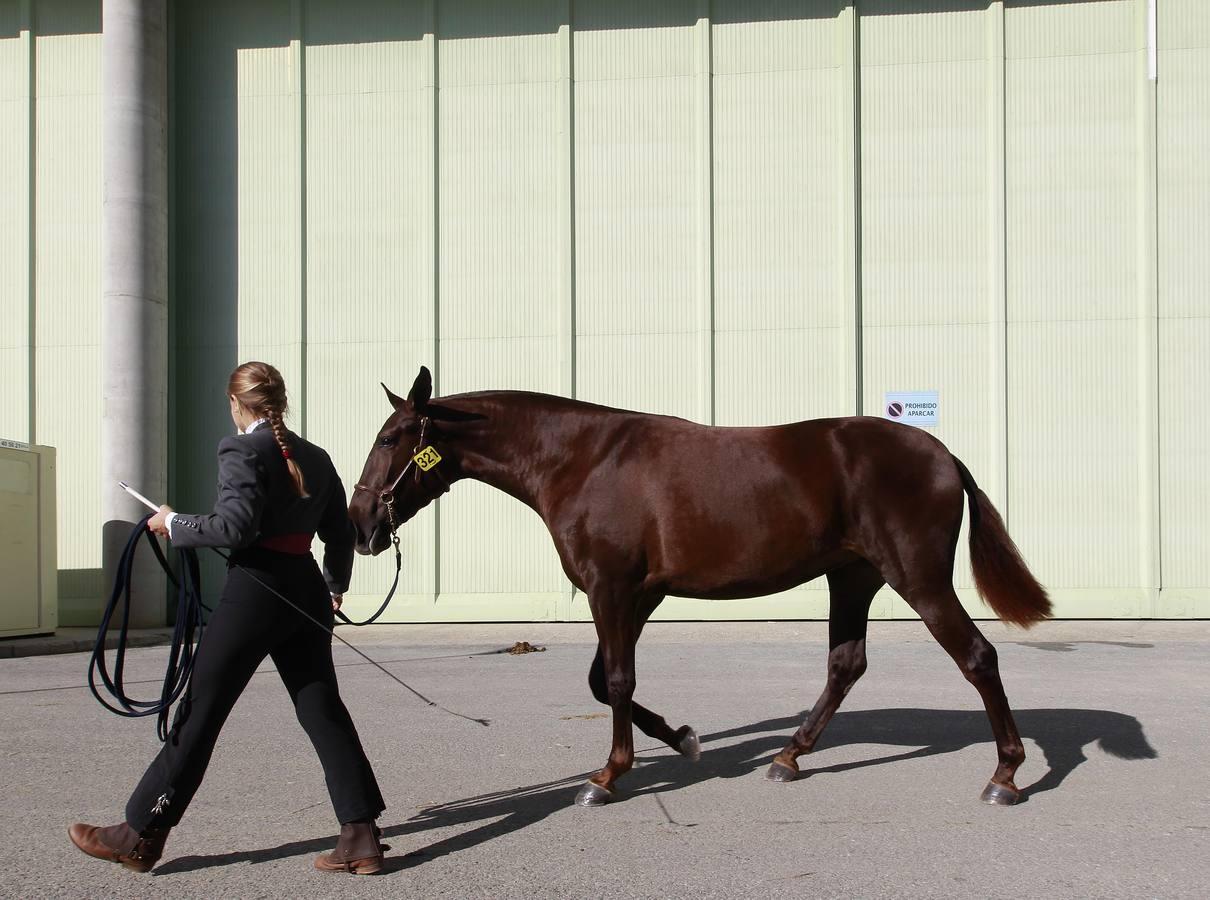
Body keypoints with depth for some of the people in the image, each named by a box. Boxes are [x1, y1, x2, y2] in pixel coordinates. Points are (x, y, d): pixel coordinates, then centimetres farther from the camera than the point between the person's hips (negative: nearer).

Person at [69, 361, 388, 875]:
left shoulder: (242, 450, -9)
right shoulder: (316, 457, 13)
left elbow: (235, 526, -20)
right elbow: (341, 533, 18)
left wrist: (174, 523, -5)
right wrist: (336, 587, 34)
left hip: (256, 587, -7)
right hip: (305, 591, 7)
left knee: (201, 709, 2)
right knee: (322, 710, 8)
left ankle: (140, 836, 11)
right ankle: (361, 837, 5)